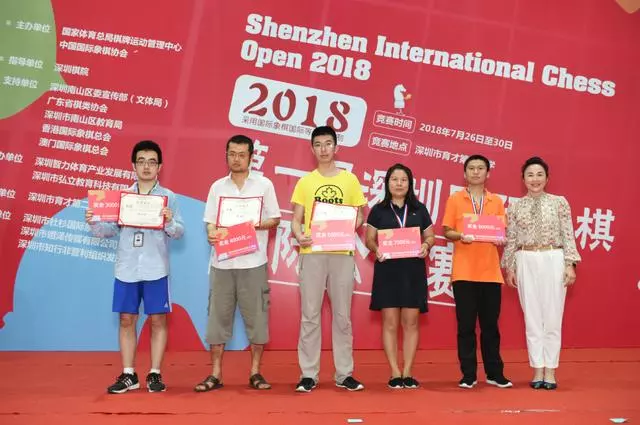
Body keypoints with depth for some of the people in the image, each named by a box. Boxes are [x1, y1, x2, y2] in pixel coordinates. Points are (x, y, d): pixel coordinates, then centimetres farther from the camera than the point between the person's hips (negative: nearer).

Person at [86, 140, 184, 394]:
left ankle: (155, 374, 12)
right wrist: (93, 223, -13)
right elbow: (110, 230, 6)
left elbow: (179, 232, -4)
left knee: (158, 320, 2)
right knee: (127, 319, 6)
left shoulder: (168, 197, 2)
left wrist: (170, 223, -24)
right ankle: (128, 375, 15)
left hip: (155, 269, -2)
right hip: (126, 268, 2)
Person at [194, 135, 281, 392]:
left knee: (256, 316, 2)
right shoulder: (217, 187, 10)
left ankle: (255, 372, 13)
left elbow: (275, 219, 4)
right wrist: (211, 234, -14)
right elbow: (210, 221, 8)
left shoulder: (264, 185, 4)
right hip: (222, 262, 2)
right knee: (218, 316, 4)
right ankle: (215, 374, 11)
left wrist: (255, 225, -15)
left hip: (253, 262, -2)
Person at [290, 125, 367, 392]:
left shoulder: (350, 180, 9)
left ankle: (344, 374, 12)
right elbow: (296, 219, 7)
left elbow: (358, 215, 11)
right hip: (312, 253, 0)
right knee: (310, 315, 1)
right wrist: (299, 235, -14)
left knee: (342, 316, 5)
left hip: (342, 253, 0)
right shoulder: (305, 182, 9)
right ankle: (308, 374, 8)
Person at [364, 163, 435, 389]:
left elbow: (430, 236, 12)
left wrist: (426, 246, -10)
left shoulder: (419, 209, 9)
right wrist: (376, 249, -16)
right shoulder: (378, 210, 5)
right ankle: (395, 373, 7)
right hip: (387, 270, -1)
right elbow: (369, 239, 5)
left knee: (410, 322, 3)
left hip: (413, 270, 2)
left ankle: (408, 373, 10)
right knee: (390, 323, -1)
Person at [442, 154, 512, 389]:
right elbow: (447, 232, 3)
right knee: (466, 325, 1)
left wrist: (500, 238, -10)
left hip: (490, 271, 2)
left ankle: (494, 373, 14)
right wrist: (459, 236, -17)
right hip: (463, 271, -1)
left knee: (490, 324, 6)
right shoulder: (455, 199, 5)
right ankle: (469, 374, 8)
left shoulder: (496, 201, 11)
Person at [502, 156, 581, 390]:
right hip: (526, 263, 1)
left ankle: (550, 371, 10)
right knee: (532, 318, 5)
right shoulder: (515, 207, 7)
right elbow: (511, 239, 9)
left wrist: (570, 264, -6)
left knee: (552, 318, 1)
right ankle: (538, 371, 13)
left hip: (553, 261, -1)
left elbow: (568, 236, 1)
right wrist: (509, 267, 5)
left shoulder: (559, 202, 3)